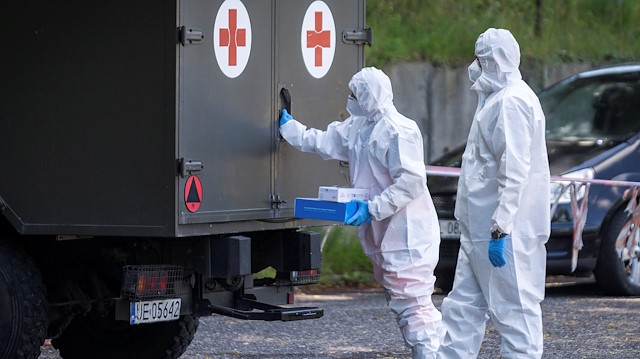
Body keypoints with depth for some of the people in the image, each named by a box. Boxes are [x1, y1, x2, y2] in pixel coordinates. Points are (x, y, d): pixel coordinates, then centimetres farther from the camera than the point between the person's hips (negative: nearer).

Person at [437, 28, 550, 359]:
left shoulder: (512, 102, -16)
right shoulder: (497, 98, 18)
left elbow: (513, 173, -23)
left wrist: (499, 231, -25)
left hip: (505, 231, -11)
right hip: (480, 227, 11)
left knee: (514, 306, -5)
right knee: (464, 306, 11)